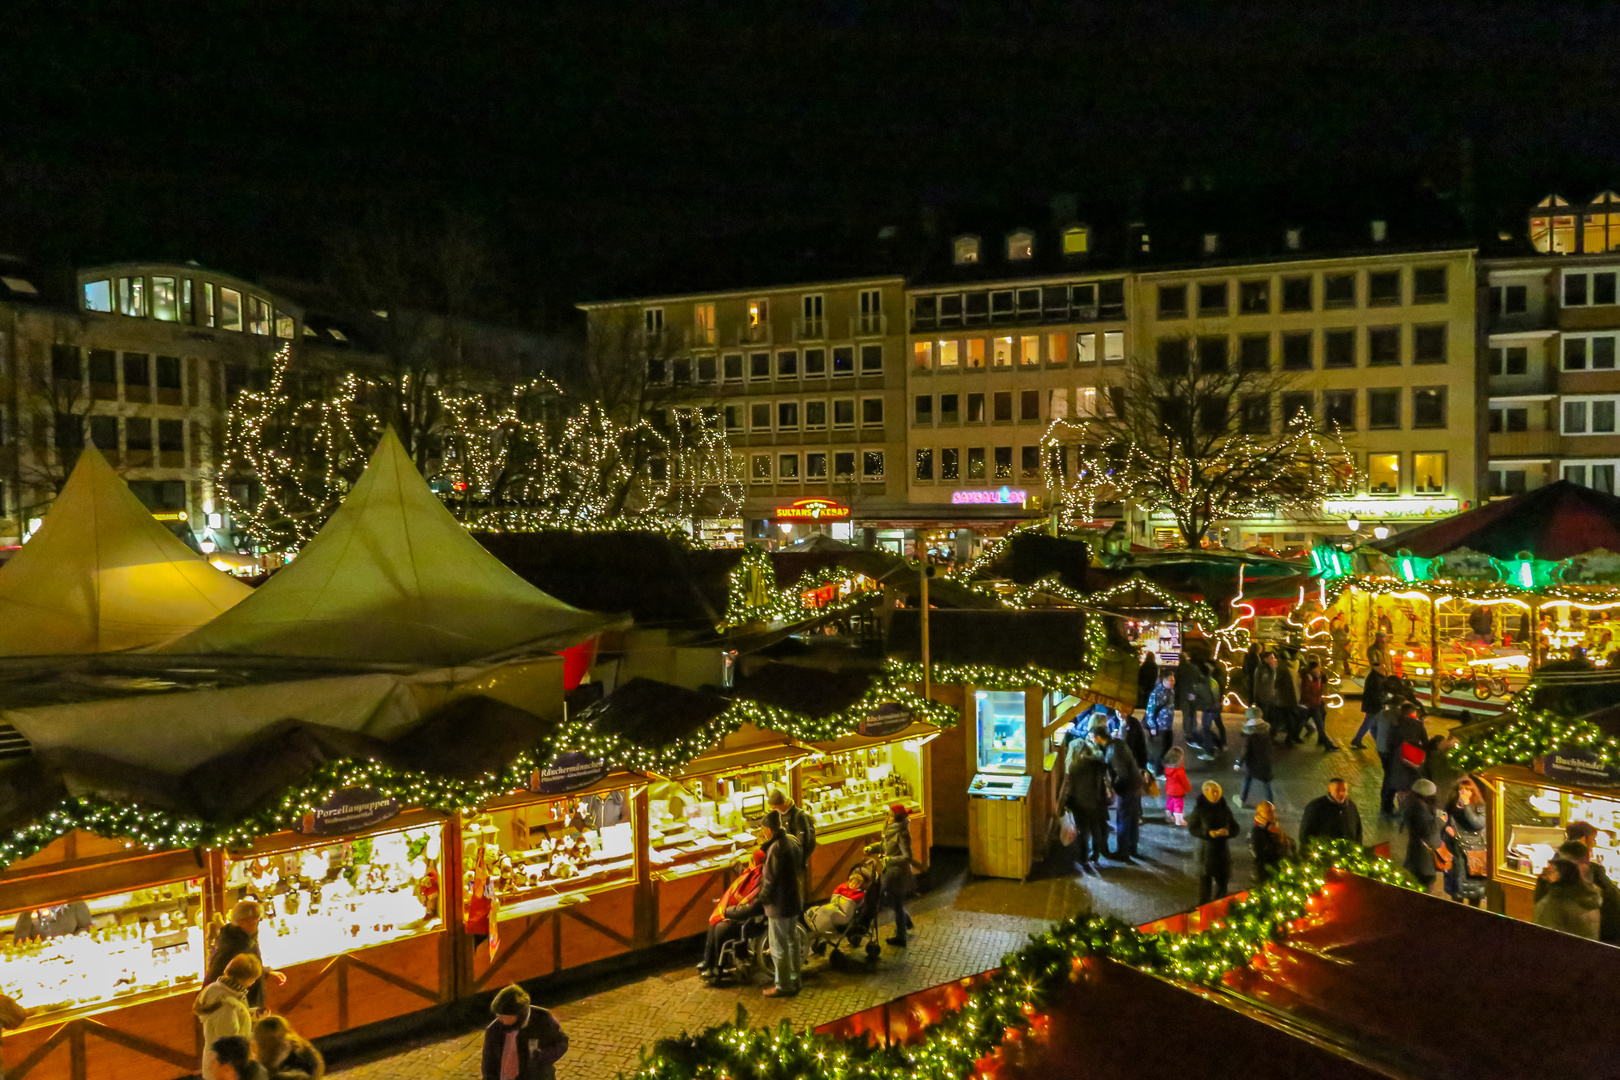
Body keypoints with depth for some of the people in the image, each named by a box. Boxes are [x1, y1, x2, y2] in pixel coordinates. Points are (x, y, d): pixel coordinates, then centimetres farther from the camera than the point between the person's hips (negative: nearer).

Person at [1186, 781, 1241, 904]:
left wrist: (1227, 832, -16)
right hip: (1206, 851, -3)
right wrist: (1208, 833, -19)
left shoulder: (1225, 809, 1)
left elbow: (1236, 828, 6)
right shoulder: (1199, 809, -7)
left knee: (1222, 880, 9)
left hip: (1223, 849, 3)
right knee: (1205, 880, 0)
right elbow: (1192, 828, -5)